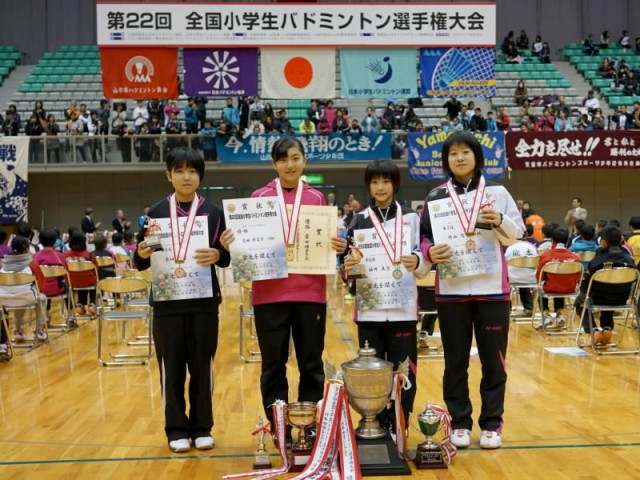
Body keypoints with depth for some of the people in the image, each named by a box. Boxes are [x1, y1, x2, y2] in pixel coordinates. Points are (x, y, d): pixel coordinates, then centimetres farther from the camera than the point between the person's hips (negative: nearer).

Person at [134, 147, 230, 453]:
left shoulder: (213, 212, 3)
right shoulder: (156, 213, 3)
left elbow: (226, 258, 1)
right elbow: (142, 262, 4)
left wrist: (217, 255, -21)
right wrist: (142, 255, -19)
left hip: (204, 301, 0)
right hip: (167, 302, 0)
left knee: (202, 365, 6)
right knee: (172, 366, 5)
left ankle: (202, 428, 19)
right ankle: (176, 429, 18)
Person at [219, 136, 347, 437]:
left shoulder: (316, 198, 8)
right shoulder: (259, 197, 5)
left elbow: (327, 241, 11)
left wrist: (339, 247, -10)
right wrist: (230, 244, -14)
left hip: (310, 293, 1)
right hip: (269, 293, -1)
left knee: (311, 362, 7)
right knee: (273, 363, 6)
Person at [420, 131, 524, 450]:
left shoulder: (497, 193, 6)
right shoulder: (437, 196, 6)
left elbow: (518, 234, 6)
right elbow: (424, 236, 3)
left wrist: (499, 222, -13)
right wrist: (430, 252, -18)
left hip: (491, 288, 0)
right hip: (451, 290, 0)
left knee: (493, 359, 4)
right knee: (455, 360, 5)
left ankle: (492, 423, 16)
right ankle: (460, 422, 17)